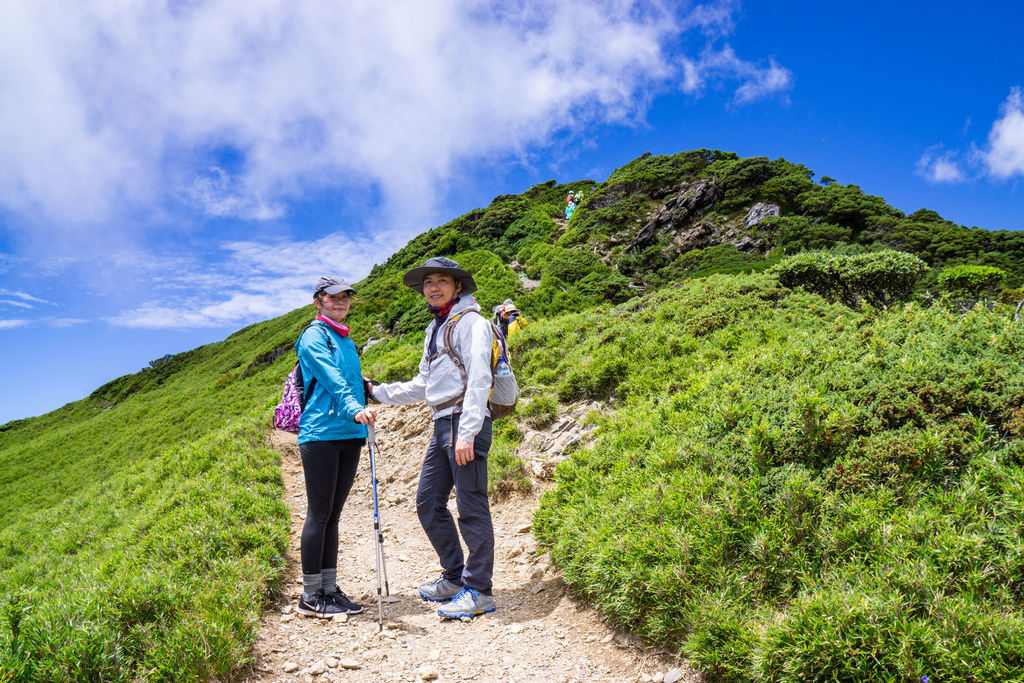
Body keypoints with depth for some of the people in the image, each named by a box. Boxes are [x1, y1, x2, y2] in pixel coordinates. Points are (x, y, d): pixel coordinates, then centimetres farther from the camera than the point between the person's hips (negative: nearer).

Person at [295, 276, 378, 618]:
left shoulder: (346, 341, 20)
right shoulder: (314, 336, -5)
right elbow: (333, 380, -21)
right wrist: (355, 409, -35)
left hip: (349, 435, 7)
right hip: (321, 433, -7)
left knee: (333, 514, 11)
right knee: (319, 513, -3)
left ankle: (329, 589, 18)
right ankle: (310, 595, 7)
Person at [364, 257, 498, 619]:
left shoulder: (470, 322, -6)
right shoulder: (435, 328, 21)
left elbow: (478, 380, -15)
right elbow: (422, 385, 28)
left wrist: (466, 433, -22)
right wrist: (376, 391, 29)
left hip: (465, 422, -9)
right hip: (442, 424, 10)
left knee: (471, 508, -5)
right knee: (428, 502, 12)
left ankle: (479, 591, 4)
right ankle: (455, 578, 25)